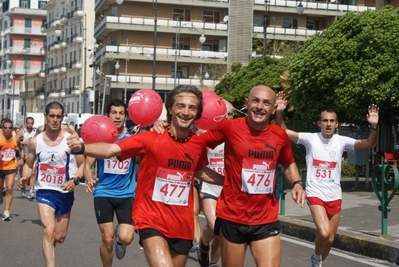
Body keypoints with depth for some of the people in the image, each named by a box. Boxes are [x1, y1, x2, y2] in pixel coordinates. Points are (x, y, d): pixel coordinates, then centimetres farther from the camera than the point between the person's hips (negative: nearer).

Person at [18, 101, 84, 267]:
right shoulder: (35, 142, -2)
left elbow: (82, 165, -2)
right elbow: (28, 164, 10)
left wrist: (75, 180, -20)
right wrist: (25, 177, -11)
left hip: (65, 193, 1)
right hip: (44, 191, -1)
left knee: (60, 237, 14)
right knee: (49, 231, -21)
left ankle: (50, 245, 50)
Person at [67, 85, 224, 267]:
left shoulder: (198, 144, 1)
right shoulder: (151, 139, -13)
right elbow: (111, 150, -24)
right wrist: (82, 148, -41)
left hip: (182, 226, 5)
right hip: (152, 222, -5)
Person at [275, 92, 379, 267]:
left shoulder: (342, 141, -1)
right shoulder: (310, 139, -6)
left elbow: (369, 144, -9)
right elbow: (283, 132, -13)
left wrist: (373, 126, -28)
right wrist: (279, 112, -30)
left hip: (335, 196, 3)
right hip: (315, 194, -3)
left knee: (330, 239, 12)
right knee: (324, 232, -22)